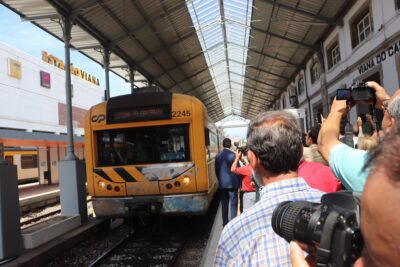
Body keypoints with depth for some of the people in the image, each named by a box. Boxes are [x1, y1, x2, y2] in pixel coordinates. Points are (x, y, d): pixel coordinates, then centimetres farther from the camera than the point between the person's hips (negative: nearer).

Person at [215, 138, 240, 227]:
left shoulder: (218, 156, 1)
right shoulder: (233, 155, -12)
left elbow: (216, 170, 7)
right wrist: (239, 182, 4)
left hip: (222, 184, 4)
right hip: (232, 183, -4)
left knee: (224, 204, 11)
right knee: (233, 204, 4)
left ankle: (225, 223, 18)